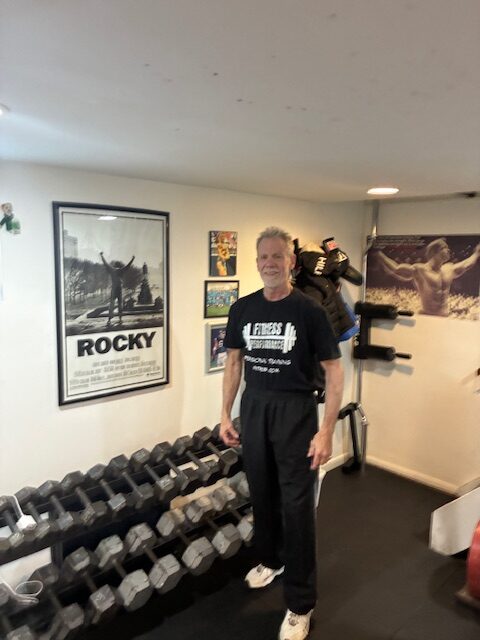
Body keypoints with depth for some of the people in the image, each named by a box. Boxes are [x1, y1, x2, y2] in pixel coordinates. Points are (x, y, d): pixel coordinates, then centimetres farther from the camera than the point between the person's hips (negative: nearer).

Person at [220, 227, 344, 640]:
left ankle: (300, 604, 17)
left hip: (295, 410, -4)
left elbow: (334, 372, -10)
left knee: (296, 504, 2)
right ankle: (270, 559, 44)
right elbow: (235, 361, 10)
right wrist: (226, 414, 6)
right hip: (254, 407, 5)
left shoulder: (309, 310, -12)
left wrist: (326, 432, -15)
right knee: (262, 493, 18)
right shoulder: (243, 308, 1)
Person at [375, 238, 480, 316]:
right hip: (427, 318, -7)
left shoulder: (449, 269, 12)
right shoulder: (419, 270, -9)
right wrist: (378, 254, -23)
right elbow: (395, 269, -15)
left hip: (445, 318, 7)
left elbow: (465, 265, 33)